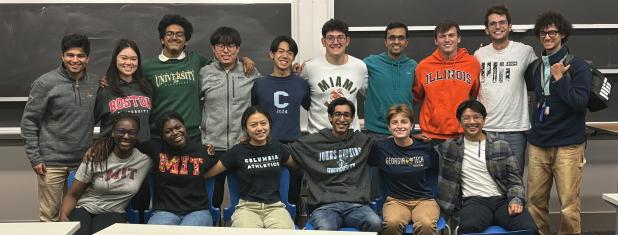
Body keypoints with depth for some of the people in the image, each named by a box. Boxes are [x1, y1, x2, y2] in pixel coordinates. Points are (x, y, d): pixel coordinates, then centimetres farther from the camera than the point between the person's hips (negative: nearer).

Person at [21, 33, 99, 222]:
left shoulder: (94, 83, 5)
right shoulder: (45, 83, -6)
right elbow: (29, 121, -4)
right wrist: (34, 157, -8)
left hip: (82, 161, 4)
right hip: (52, 162, -4)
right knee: (49, 216, 1)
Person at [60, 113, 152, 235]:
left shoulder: (145, 161, -3)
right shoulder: (95, 156, -4)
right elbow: (72, 195, -2)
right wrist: (63, 216, -21)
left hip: (113, 213, 0)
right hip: (84, 208, 0)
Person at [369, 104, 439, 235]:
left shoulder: (425, 147, 3)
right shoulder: (380, 147, 1)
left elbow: (438, 169, 19)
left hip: (424, 200, 0)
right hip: (395, 200, 0)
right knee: (392, 223, -35)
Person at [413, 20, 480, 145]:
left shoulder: (473, 63, 0)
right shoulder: (424, 65, 1)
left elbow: (477, 94, 14)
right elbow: (415, 97, 13)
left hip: (462, 134, 0)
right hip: (431, 135, 0)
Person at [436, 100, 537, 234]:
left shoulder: (501, 146, 14)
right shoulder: (450, 147, 13)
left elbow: (514, 179, 10)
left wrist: (516, 200, -9)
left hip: (503, 199, 2)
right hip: (474, 201, -2)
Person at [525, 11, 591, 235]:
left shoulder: (577, 65, -4)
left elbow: (580, 102, -13)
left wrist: (559, 78, -13)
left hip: (567, 145, -4)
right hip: (538, 144, 5)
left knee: (569, 205, -3)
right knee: (536, 201, 6)